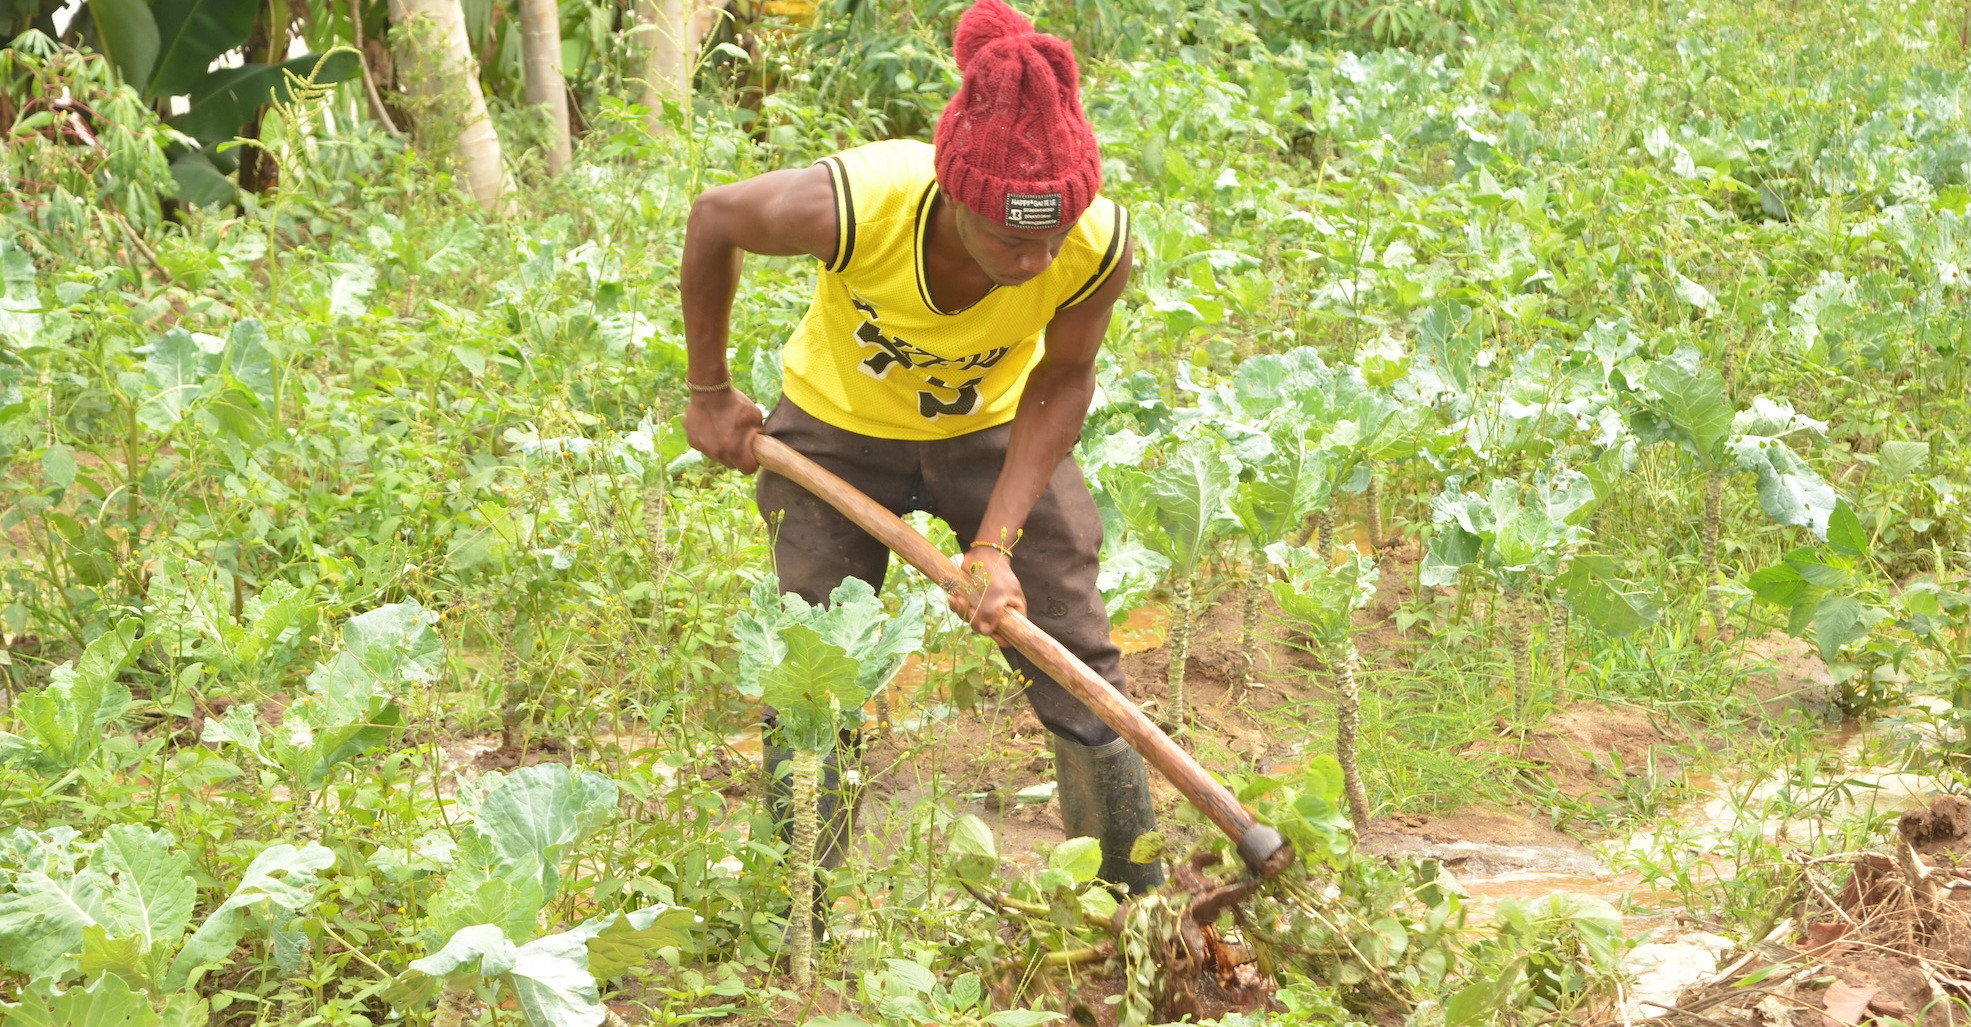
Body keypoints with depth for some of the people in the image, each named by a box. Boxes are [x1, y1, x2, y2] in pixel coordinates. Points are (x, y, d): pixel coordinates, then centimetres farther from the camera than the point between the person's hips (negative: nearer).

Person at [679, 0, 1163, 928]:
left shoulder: (1098, 245, -34)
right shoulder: (851, 207, -40)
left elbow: (1062, 382, -14)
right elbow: (713, 219, -18)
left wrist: (996, 544, -23)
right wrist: (709, 393, -7)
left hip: (993, 429, 1)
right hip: (838, 428, -1)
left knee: (1079, 670, -1)